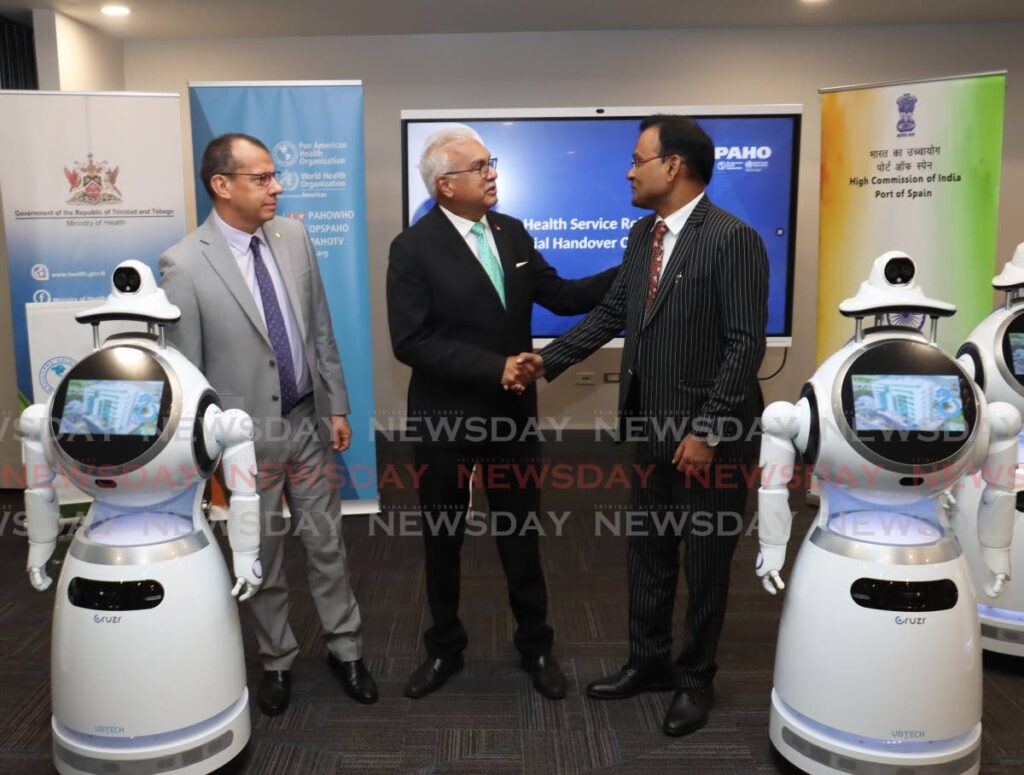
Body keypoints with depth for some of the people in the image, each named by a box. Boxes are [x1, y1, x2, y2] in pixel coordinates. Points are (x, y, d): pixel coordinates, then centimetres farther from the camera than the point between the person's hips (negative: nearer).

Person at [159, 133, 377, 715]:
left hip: (309, 422, 4)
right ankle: (278, 661, 36)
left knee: (327, 546, 15)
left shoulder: (295, 236, -2)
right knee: (263, 558, 15)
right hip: (247, 436, -3)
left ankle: (346, 651, 34)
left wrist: (337, 406, 7)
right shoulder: (184, 264, -15)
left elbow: (322, 331, 5)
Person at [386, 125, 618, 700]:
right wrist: (495, 367, -24)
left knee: (521, 533, 15)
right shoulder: (414, 248, -13)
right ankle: (446, 647, 36)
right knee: (443, 539, 14)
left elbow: (559, 296, 4)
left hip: (512, 413, 4)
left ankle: (536, 645, 34)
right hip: (446, 419, -3)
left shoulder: (512, 232, 3)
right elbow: (411, 342, -19)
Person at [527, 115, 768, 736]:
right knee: (648, 551, 18)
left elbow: (745, 345, -19)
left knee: (705, 562, 10)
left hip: (710, 435, -7)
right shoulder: (642, 234, 8)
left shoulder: (734, 239, -16)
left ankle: (696, 679, 30)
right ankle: (649, 662, 37)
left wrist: (707, 432, -20)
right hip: (653, 428, 7)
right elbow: (612, 312, 13)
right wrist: (549, 359, 5)